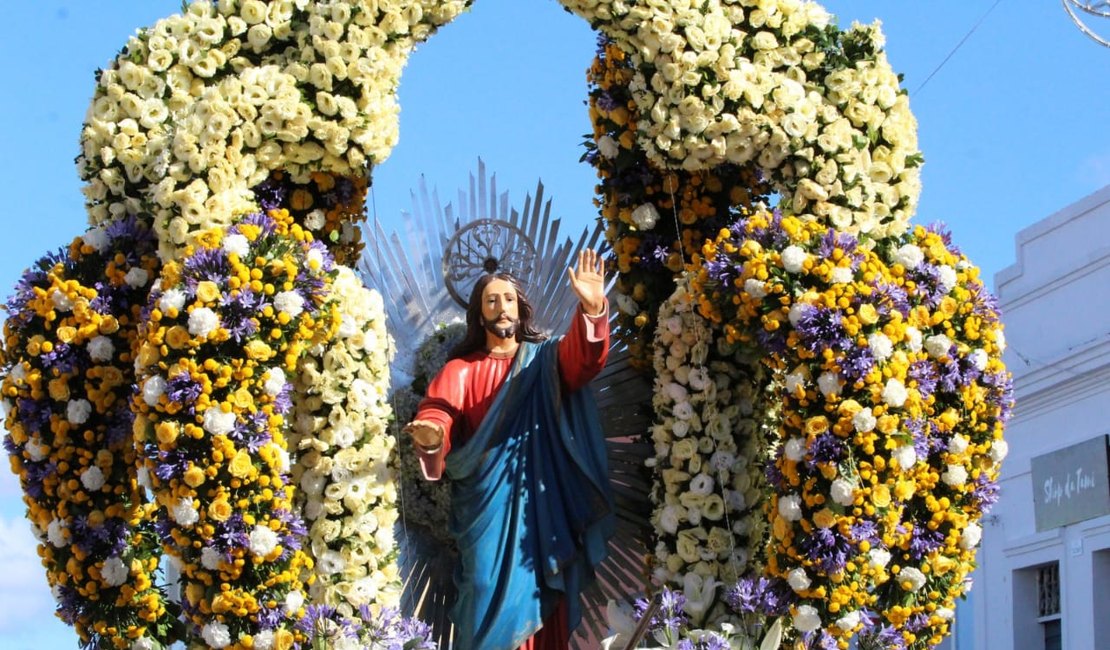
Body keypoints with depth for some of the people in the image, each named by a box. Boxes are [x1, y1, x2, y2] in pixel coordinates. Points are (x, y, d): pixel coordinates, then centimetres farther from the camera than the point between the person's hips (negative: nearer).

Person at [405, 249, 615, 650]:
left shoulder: (546, 359, 9)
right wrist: (431, 435, -34)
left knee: (542, 595, 1)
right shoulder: (461, 370, 7)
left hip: (540, 501, 1)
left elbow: (584, 357, -12)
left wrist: (592, 310, -33)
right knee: (494, 594, -7)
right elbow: (438, 411, -9)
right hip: (488, 500, -1)